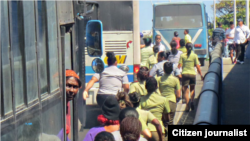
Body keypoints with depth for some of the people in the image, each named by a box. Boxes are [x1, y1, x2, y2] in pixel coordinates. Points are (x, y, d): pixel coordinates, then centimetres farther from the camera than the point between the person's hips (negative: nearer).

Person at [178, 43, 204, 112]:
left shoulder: (182, 55, 0)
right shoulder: (194, 55, -1)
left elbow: (179, 65, -1)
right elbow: (197, 66, -2)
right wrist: (201, 74, 6)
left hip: (185, 73, 0)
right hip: (193, 73, 0)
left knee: (185, 90, 4)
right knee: (192, 89, 17)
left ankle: (187, 105, -4)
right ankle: (192, 100, -8)